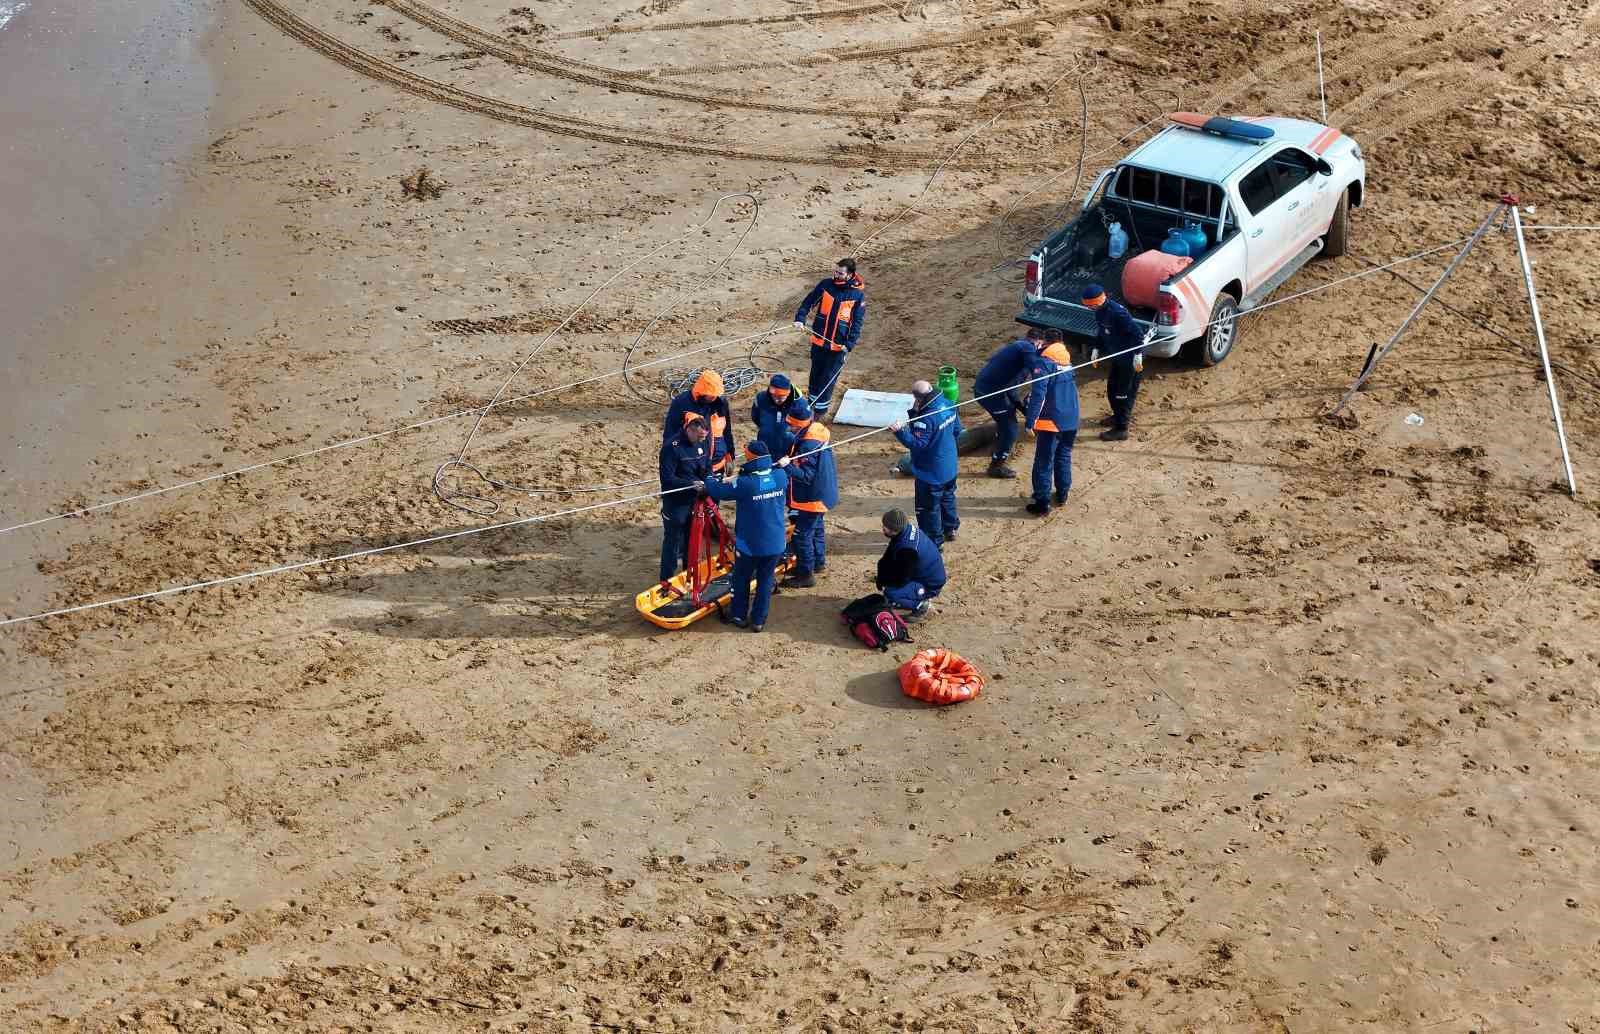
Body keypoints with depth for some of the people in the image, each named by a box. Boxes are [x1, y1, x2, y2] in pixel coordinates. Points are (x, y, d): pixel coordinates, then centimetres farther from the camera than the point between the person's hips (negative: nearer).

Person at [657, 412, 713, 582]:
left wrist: (709, 479, -10)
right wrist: (692, 484, -30)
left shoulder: (702, 443, 0)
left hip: (695, 501, 6)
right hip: (676, 504, -6)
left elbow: (707, 468, 12)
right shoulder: (671, 446, -20)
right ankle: (666, 580, 13)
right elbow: (667, 478, -22)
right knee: (672, 542, 3)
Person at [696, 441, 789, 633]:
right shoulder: (781, 477, -9)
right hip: (775, 544, 3)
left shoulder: (745, 484, -22)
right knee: (765, 581, 14)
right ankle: (758, 620, 20)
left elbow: (722, 491, -7)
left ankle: (739, 615, 31)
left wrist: (705, 486, 15)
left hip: (749, 545, -3)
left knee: (741, 580, 19)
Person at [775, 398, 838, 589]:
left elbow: (806, 476, -30)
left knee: (802, 534, 0)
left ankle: (805, 575, 8)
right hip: (822, 493, 10)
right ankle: (818, 562, 43)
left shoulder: (809, 445, -31)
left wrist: (788, 466, -40)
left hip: (812, 497, -10)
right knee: (816, 528, 26)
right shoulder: (817, 430, -2)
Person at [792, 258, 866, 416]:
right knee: (815, 373, 17)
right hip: (819, 341, 3)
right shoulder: (825, 285, -4)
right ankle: (813, 400, 37)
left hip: (839, 345, -3)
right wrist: (800, 318, -13)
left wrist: (849, 344, -17)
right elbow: (808, 301, 3)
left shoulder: (858, 294, -10)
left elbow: (858, 322, -8)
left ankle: (821, 409, 17)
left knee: (828, 379, 2)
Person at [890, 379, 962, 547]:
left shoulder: (926, 419, -34)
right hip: (950, 467, 9)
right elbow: (957, 431, 6)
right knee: (947, 497, 29)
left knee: (929, 507, 10)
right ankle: (950, 529, 47)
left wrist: (900, 431, -44)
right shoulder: (949, 406, -7)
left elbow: (917, 443, -33)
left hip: (931, 473, -9)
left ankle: (934, 541, 22)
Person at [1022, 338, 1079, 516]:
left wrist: (1030, 423, -19)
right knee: (1064, 458, 22)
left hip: (1051, 421, -7)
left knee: (1043, 463, 1)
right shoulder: (1066, 358, 12)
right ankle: (1062, 495, 30)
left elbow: (1038, 395, -20)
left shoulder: (1043, 362, -12)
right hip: (1071, 420, 7)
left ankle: (1042, 503, 3)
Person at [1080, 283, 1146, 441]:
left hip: (1129, 358, -9)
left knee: (1123, 392, -3)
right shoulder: (1101, 311, 1)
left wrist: (1138, 355, -25)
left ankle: (1121, 429, 5)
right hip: (1117, 357, 9)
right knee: (1111, 388, 21)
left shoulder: (1117, 312, -28)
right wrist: (1097, 348, 12)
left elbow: (1137, 333, -26)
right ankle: (1119, 416, 42)